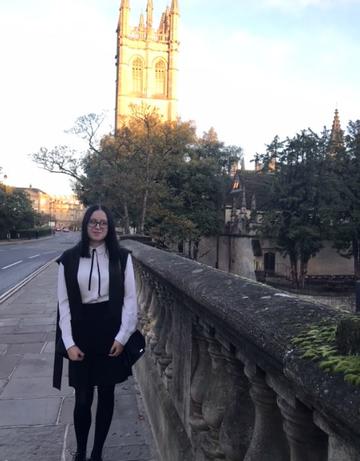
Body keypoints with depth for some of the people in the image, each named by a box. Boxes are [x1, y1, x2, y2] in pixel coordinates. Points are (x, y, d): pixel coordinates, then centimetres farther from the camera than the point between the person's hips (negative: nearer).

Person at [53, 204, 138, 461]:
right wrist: (69, 342, -5)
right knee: (83, 399, 6)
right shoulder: (69, 259, -2)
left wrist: (122, 337, -7)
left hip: (111, 332, 0)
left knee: (106, 395, 11)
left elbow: (130, 299, -2)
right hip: (81, 332, 0)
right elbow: (64, 302, 0)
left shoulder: (121, 257, -3)